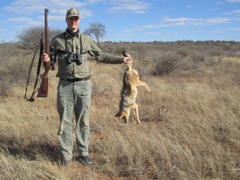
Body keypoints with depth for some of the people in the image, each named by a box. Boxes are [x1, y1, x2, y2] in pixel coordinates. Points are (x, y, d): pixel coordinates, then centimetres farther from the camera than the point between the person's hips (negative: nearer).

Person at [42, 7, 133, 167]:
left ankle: (84, 153, 20)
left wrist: (121, 59, 9)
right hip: (65, 85, -1)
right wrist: (45, 59, -17)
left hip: (83, 85, 1)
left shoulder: (87, 39, 6)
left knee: (83, 121, 8)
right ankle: (66, 155, 15)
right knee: (65, 121, 3)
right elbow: (49, 59, 8)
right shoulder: (57, 40, 2)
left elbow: (101, 55, 14)